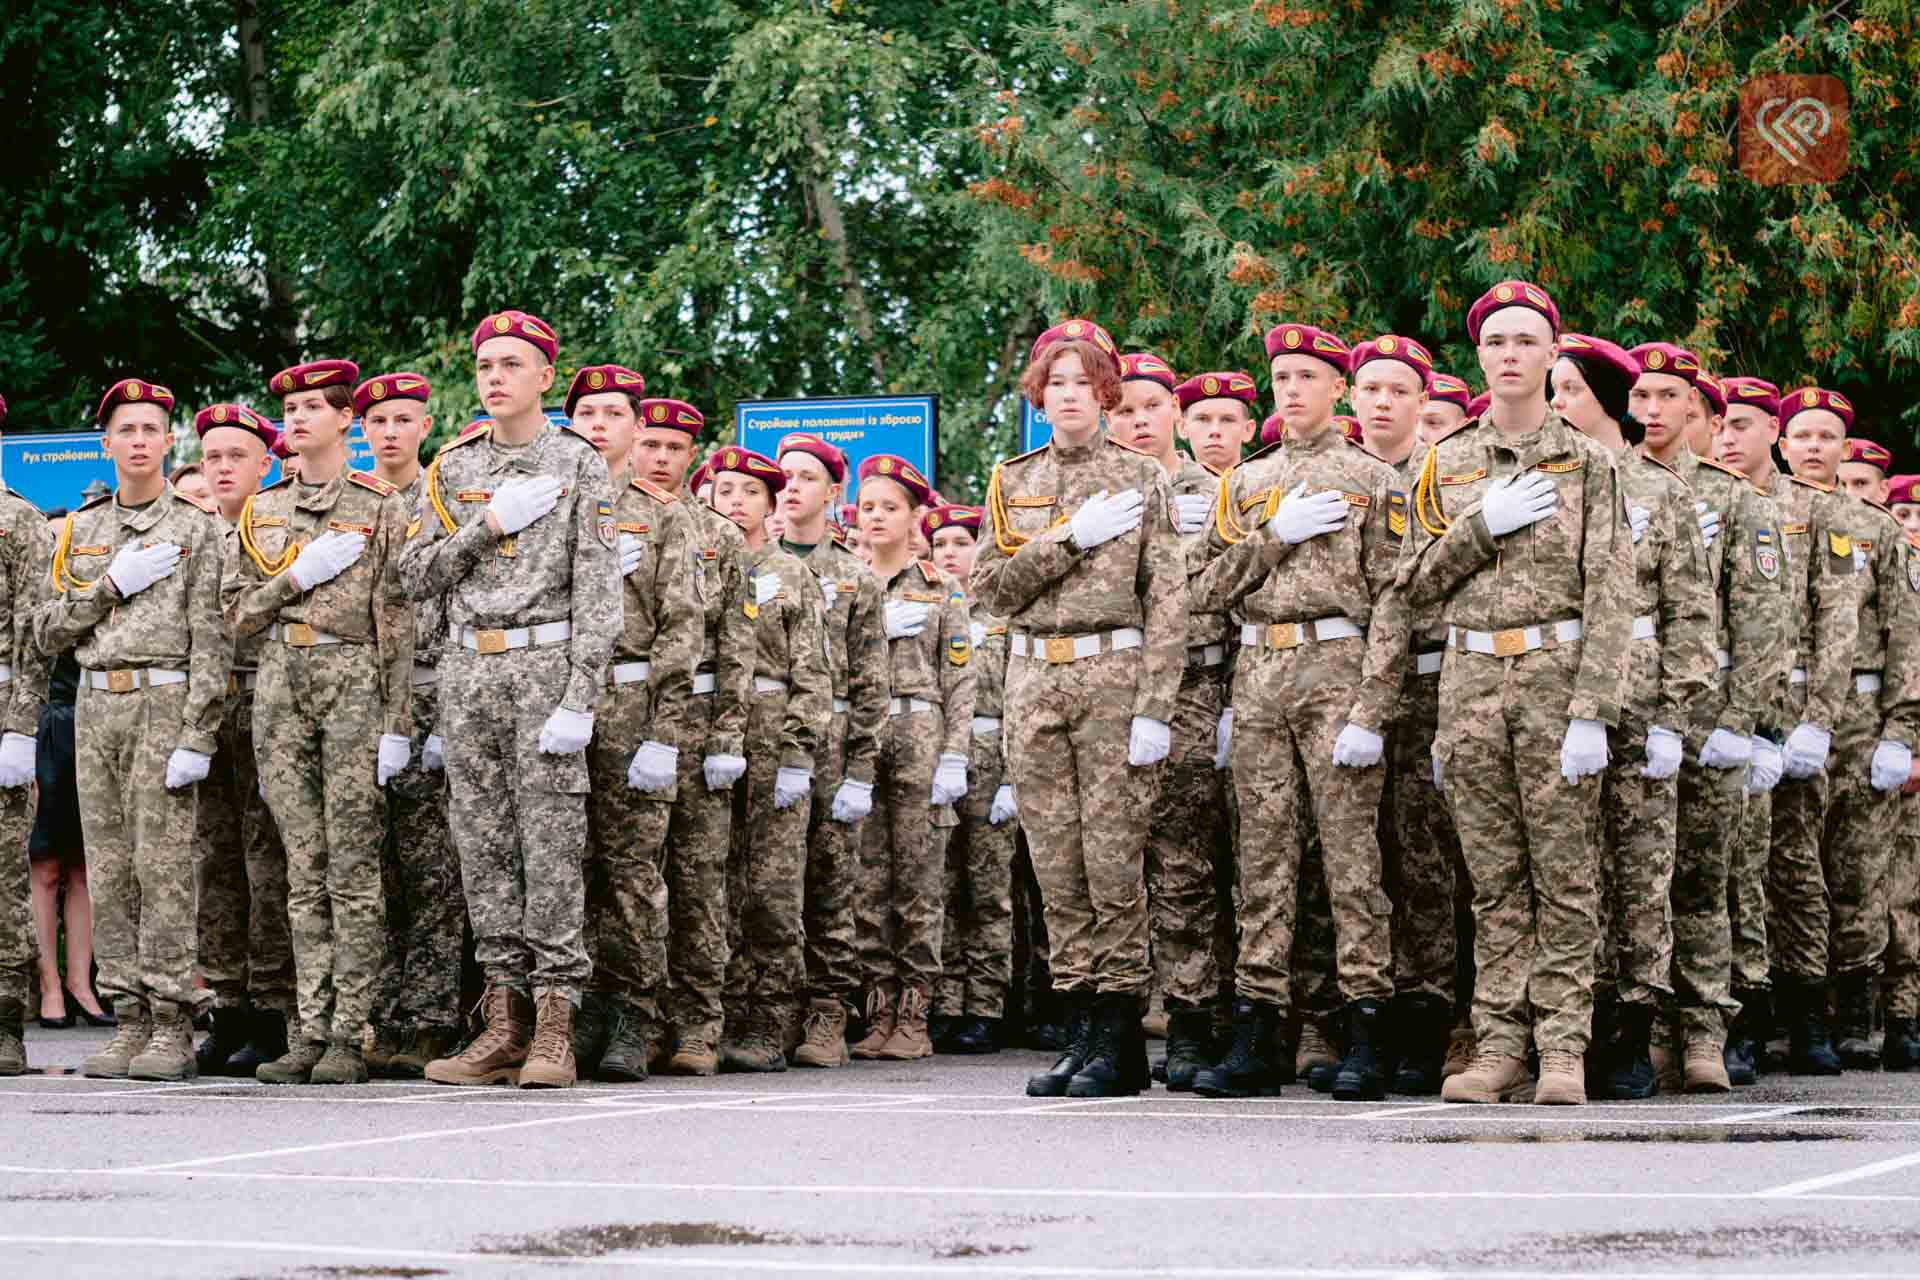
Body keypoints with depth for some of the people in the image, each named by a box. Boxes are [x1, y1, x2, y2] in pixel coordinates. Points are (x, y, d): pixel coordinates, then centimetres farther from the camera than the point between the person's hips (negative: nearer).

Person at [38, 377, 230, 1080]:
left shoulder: (196, 527, 1)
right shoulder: (79, 530, 16)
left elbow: (211, 639, -5)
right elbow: (48, 632, 12)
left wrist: (197, 737, -14)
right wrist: (112, 585, -4)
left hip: (163, 704, -5)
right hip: (95, 706, 5)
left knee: (163, 865, -9)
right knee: (109, 870, 3)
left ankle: (172, 1028, -8)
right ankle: (129, 1020, 7)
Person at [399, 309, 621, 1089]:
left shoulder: (578, 465, 0)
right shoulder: (451, 468, 14)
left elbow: (597, 587, -6)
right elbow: (416, 577, 9)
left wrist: (580, 699, -14)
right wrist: (485, 527, -6)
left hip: (544, 664, -5)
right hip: (466, 668, 5)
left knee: (552, 844, -7)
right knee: (482, 845, 4)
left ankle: (554, 1030, -5)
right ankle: (504, 1027, 8)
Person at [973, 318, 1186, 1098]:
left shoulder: (1140, 479, 4)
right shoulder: (1012, 483, 15)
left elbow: (1167, 600, -2)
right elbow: (991, 588, 4)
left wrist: (1154, 708, -11)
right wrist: (1072, 539, -8)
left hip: (1113, 674, -4)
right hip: (1034, 681, 4)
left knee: (1114, 860, -7)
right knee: (1057, 866, 3)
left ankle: (1119, 1041, -3)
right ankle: (1080, 1030, 8)